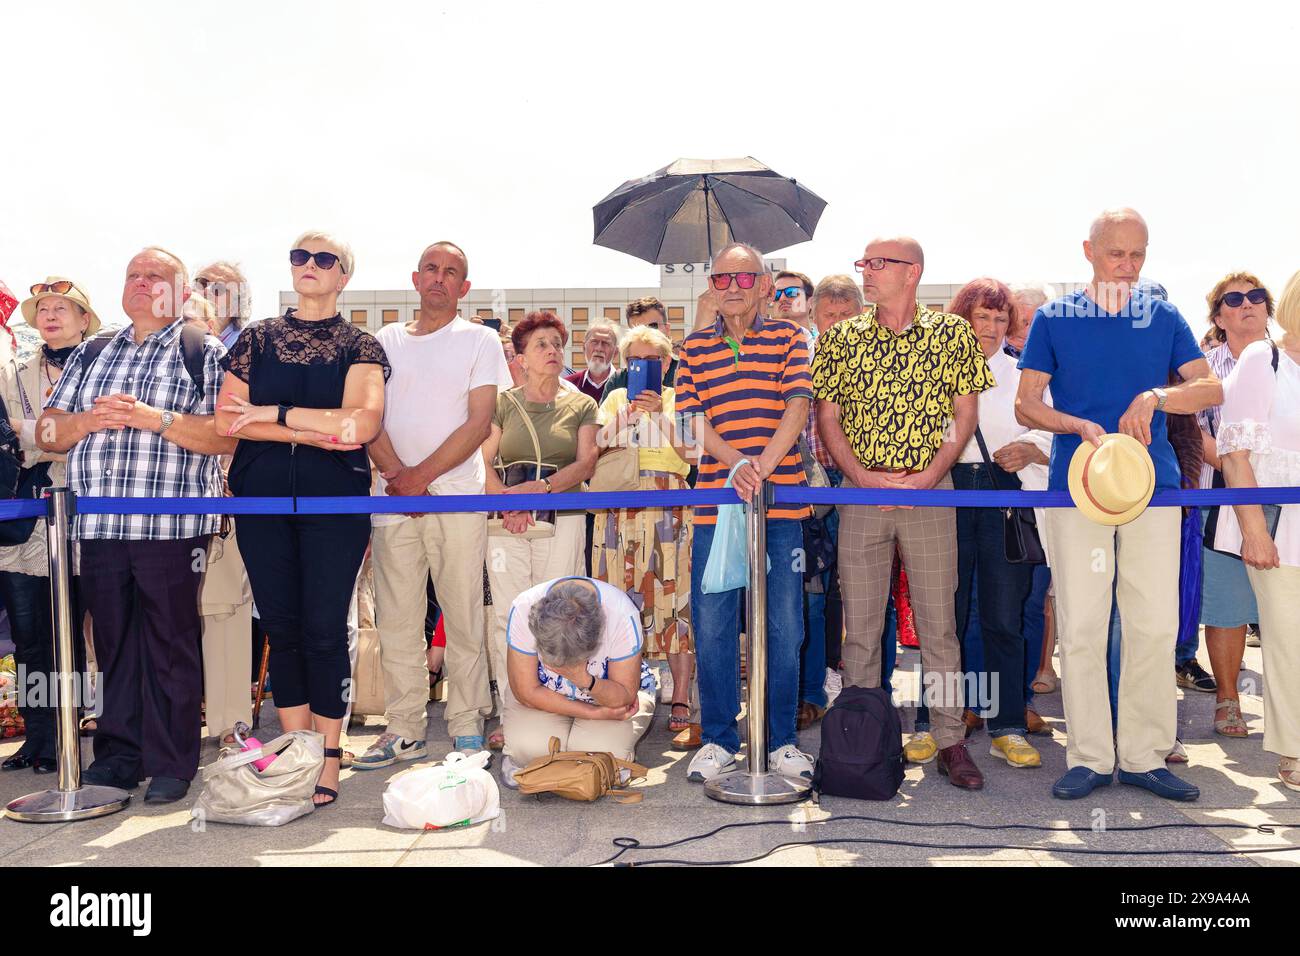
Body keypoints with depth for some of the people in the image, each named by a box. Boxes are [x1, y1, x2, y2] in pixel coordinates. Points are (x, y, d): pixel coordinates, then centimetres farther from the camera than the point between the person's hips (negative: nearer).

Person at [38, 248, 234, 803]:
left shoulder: (204, 353, 5)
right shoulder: (90, 355, 21)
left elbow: (228, 435, -8)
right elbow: (47, 433, 16)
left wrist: (155, 418, -16)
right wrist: (90, 419, -4)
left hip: (171, 525, -5)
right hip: (99, 526, 5)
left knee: (170, 643, 0)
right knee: (113, 642, 10)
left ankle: (171, 765, 10)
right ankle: (117, 757, 22)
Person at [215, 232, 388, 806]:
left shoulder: (360, 345, 5)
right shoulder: (257, 338, 12)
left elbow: (363, 423, -12)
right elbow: (227, 419, 0)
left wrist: (272, 413, -7)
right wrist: (317, 431, -11)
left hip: (335, 499, -2)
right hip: (263, 499, 3)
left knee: (324, 629, -3)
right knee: (281, 627, 6)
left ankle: (328, 759, 8)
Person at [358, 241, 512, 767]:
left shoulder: (479, 340, 6)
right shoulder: (386, 340, 15)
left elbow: (480, 424, -4)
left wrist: (421, 476, -10)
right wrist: (397, 475, -8)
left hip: (458, 499, -2)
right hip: (394, 497, 3)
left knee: (464, 618, 1)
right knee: (397, 619, 4)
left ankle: (466, 725, 12)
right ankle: (404, 729, 15)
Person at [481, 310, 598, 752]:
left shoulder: (580, 406, 12)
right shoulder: (503, 403, 11)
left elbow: (585, 463, 1)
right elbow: (484, 463, 4)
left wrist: (540, 487, -13)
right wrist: (507, 502, -13)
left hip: (563, 519, 0)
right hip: (508, 520, 0)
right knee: (509, 615, -3)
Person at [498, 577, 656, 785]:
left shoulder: (622, 615, -32)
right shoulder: (523, 609, -30)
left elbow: (625, 697, -23)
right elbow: (527, 692, -21)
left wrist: (586, 681, -44)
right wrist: (596, 713, -24)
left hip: (608, 691, 0)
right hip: (546, 693, 1)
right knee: (528, 746, -28)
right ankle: (521, 760, 8)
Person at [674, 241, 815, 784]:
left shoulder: (787, 338, 7)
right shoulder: (694, 347, 11)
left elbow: (798, 405, -5)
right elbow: (693, 419, 2)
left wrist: (765, 464, -21)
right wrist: (736, 463, -16)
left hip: (781, 500, -1)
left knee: (784, 626, 5)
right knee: (711, 624, 4)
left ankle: (782, 741, 20)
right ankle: (718, 740, 19)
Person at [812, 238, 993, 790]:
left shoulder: (951, 334, 3)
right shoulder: (841, 338, 6)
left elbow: (965, 415, 3)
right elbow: (826, 418, 5)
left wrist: (928, 475, -11)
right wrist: (865, 476, -9)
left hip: (930, 491, -1)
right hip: (860, 491, 1)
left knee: (937, 619, 4)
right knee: (859, 621, 5)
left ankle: (950, 741, 14)